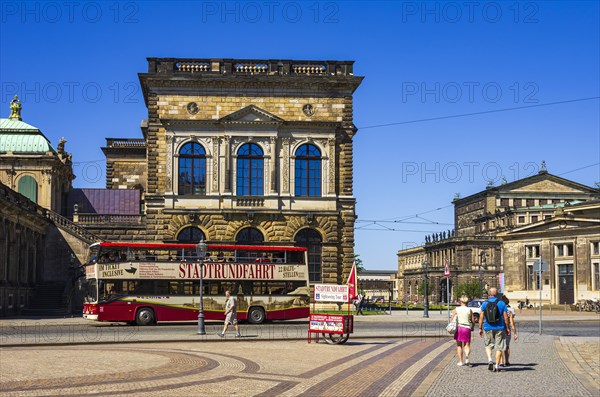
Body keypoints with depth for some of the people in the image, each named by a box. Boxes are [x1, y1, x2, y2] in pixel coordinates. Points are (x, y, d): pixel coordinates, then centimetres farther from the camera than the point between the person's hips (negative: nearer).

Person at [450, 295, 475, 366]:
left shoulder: (456, 309, 1)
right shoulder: (469, 310, 1)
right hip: (467, 328, 0)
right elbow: (473, 321, 3)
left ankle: (460, 361, 12)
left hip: (458, 328, 1)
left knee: (459, 345, 11)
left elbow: (451, 319, 0)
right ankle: (467, 356, -25)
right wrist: (472, 328, 21)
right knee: (467, 345, 4)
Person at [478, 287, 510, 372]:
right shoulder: (501, 303, -1)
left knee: (488, 345, 16)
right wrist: (507, 328, 6)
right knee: (499, 347, 6)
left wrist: (480, 328, 6)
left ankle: (489, 359, -7)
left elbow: (481, 317, -1)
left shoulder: (485, 303, 0)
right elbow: (505, 317, -2)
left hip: (488, 328, 1)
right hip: (499, 328, -1)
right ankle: (497, 365, 5)